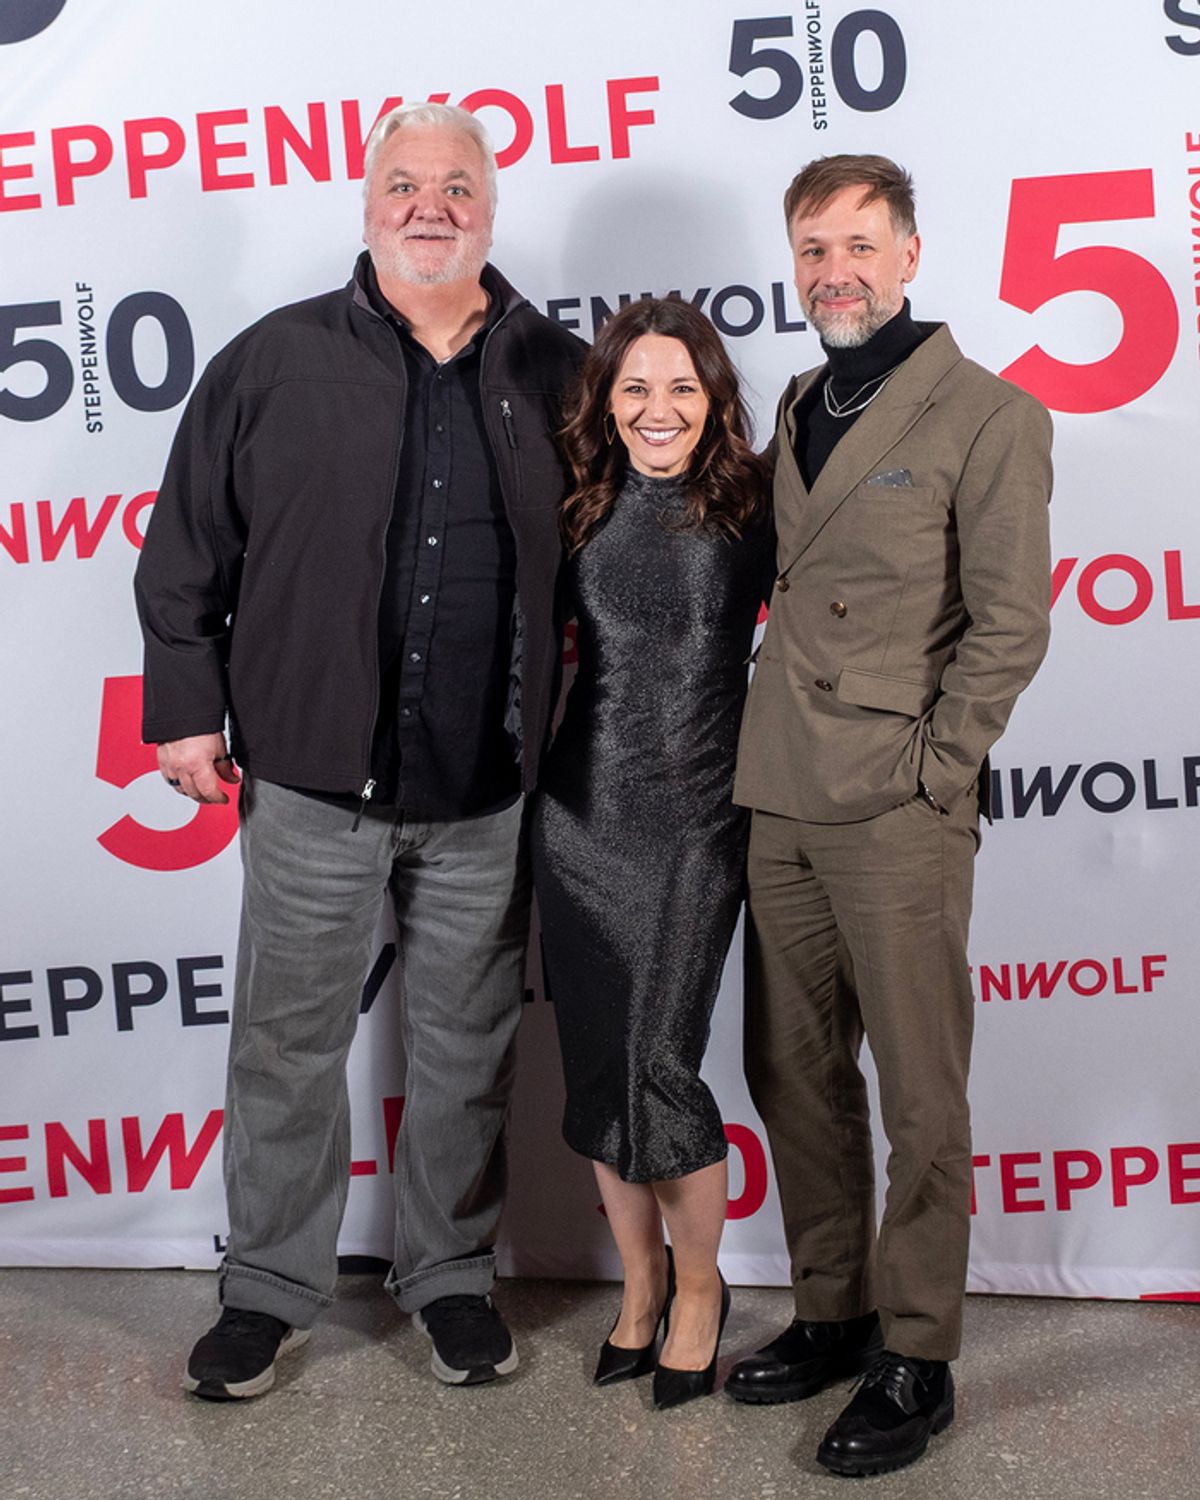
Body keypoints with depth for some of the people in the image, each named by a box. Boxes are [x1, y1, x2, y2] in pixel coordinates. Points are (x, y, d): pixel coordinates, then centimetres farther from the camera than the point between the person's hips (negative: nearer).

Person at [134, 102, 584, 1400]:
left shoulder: (556, 374, 5)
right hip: (314, 777, -1)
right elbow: (187, 550, 4)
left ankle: (451, 1275, 31)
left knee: (466, 1048, 13)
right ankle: (269, 1289, 27)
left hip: (488, 794, 1)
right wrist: (187, 704, -1)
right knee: (287, 1043, 9)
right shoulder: (275, 361, 1)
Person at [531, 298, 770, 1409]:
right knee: (595, 1063, 8)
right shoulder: (578, 512, 7)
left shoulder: (750, 510, -1)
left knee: (661, 1062, -6)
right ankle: (641, 1278, 29)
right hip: (581, 814, 3)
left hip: (695, 818, -3)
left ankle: (699, 1283, 19)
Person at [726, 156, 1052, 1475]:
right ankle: (831, 1311, 30)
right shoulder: (795, 411, 16)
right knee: (792, 1074, 13)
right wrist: (770, 747, 9)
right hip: (780, 804, 7)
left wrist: (932, 768, -11)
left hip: (899, 815, -6)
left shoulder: (989, 417, -4)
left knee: (920, 1095, 2)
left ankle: (916, 1360, 17)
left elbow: (1009, 623, -7)